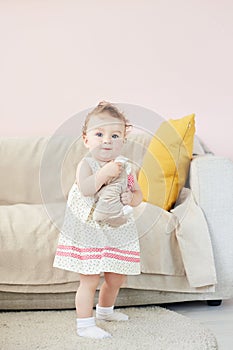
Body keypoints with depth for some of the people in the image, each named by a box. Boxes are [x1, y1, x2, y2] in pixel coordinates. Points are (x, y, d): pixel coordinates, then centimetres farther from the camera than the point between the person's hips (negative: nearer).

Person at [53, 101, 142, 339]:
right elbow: (85, 189, -29)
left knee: (116, 278, 18)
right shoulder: (86, 164, -11)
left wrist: (131, 198, -14)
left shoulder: (124, 167, 4)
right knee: (90, 281, -6)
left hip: (117, 232, 6)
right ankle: (84, 324, 7)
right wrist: (105, 173, -34)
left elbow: (138, 194, 7)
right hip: (88, 232, -6)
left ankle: (105, 310, 43)